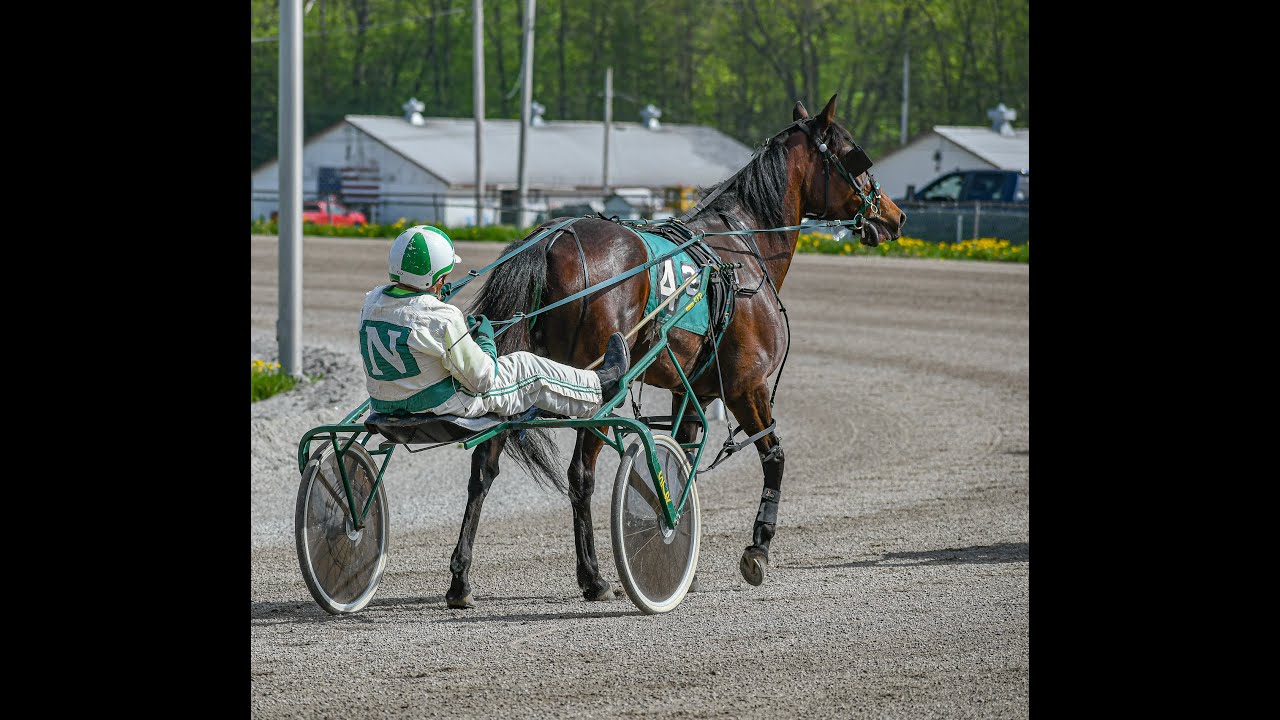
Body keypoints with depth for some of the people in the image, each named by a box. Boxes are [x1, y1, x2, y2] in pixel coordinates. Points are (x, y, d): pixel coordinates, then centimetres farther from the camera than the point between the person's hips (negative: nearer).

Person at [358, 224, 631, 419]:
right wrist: (485, 337, -1)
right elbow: (482, 379, -19)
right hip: (439, 408, -7)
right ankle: (598, 387, 34)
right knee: (526, 367, 13)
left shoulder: (371, 303, -6)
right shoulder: (442, 319, -28)